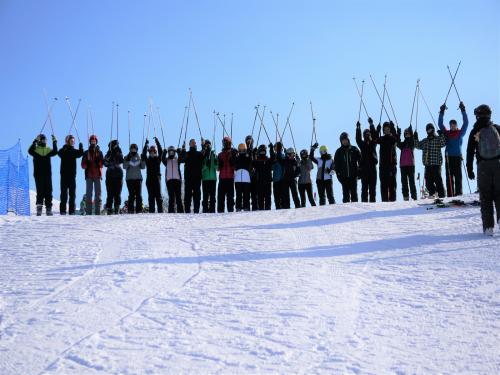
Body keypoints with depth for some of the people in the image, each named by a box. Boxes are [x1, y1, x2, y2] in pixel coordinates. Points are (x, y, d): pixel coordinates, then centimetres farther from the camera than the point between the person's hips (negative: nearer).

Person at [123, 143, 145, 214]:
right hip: (129, 178, -2)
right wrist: (127, 160, -19)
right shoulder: (126, 157, 6)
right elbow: (125, 167, -5)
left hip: (138, 178, 2)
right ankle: (131, 210, -6)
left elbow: (143, 167, 8)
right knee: (131, 195, -7)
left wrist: (143, 160, -7)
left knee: (139, 195, -2)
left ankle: (139, 210, -1)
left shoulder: (139, 157, 12)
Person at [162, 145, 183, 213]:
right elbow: (162, 159, -7)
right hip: (169, 180, 0)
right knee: (171, 197, -2)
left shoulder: (177, 160, 15)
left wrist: (179, 152, -20)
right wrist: (164, 152, -21)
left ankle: (180, 211, -5)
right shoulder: (166, 160, 15)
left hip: (177, 179, 0)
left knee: (178, 196, -4)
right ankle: (171, 211, -1)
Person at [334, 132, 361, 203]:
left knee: (354, 193, 0)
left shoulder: (354, 149, 6)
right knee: (346, 194, 0)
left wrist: (358, 172, -3)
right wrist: (338, 174, -3)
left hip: (353, 176, -1)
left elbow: (360, 160, 6)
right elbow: (336, 164, 8)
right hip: (344, 177, 1)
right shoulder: (339, 151, 8)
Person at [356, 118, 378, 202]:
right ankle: (364, 201, -2)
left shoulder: (373, 143, 11)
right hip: (364, 168, -1)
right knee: (364, 187, -1)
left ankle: (373, 201, 2)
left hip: (372, 167, 1)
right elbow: (358, 139, -4)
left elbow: (374, 135, -1)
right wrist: (358, 128, -13)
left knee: (373, 186, 2)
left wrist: (371, 124, -10)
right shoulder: (362, 144, 11)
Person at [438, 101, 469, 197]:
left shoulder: (460, 133, 10)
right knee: (449, 176, -2)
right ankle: (450, 194, -3)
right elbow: (440, 124, 8)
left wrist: (463, 110, -1)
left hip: (458, 157, -1)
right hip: (449, 157, 1)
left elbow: (466, 123, 4)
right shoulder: (446, 133, 11)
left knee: (458, 176, -3)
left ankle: (458, 193, -3)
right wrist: (442, 112, 1)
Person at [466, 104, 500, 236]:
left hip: (483, 166, -1)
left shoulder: (475, 132, 0)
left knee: (485, 196, 4)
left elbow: (470, 152, 0)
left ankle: (488, 226, -1)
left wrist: (469, 169, 6)